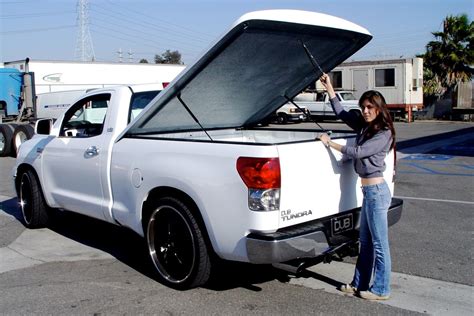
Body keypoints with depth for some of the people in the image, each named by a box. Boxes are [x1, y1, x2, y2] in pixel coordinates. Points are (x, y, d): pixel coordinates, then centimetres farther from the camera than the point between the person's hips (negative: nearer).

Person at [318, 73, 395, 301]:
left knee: (379, 244, 2)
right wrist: (329, 89, 14)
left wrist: (330, 143, -12)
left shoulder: (384, 133, -13)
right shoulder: (364, 126, 10)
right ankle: (360, 284, 27)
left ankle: (381, 290, 13)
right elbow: (341, 113, 19)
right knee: (365, 242, 16)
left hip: (376, 190, -9)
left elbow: (358, 152, -20)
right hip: (368, 190, 9)